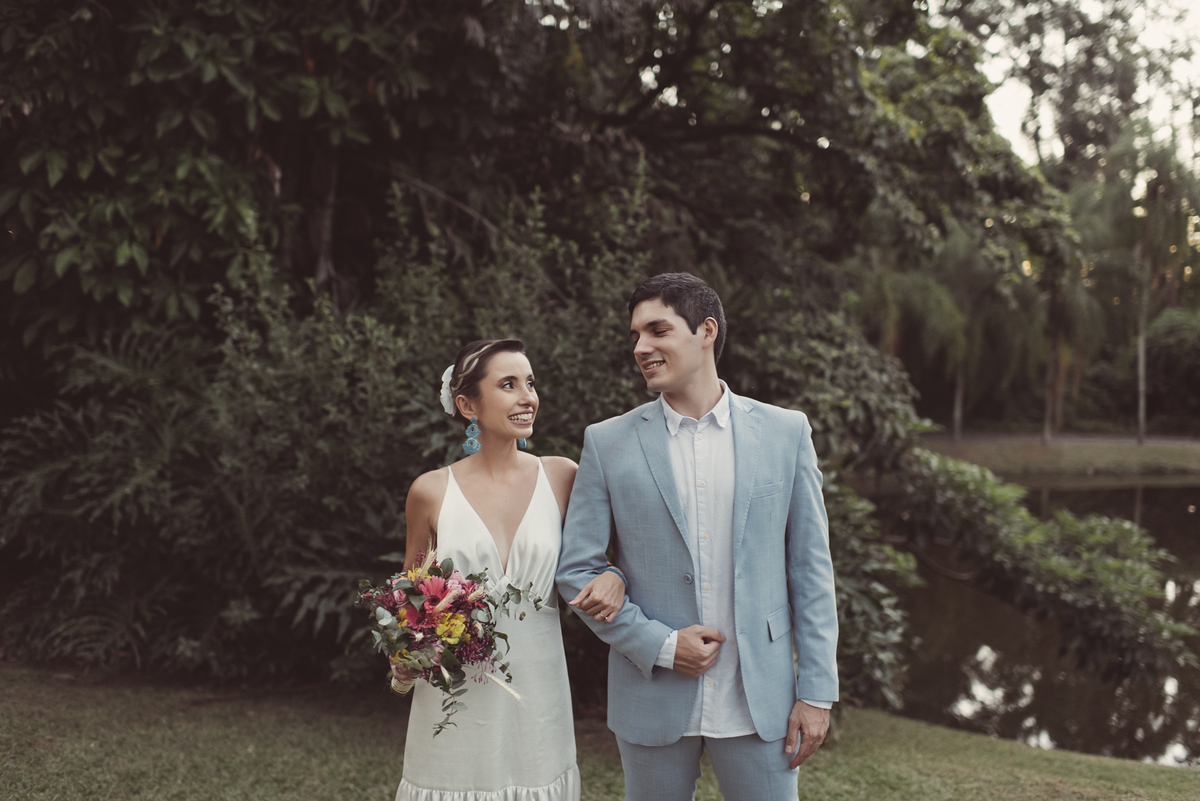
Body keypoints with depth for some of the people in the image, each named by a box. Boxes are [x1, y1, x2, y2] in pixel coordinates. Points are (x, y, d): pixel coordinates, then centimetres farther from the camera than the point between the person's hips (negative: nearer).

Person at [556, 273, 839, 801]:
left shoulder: (785, 433, 0)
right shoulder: (608, 443, -1)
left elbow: (811, 568, 2)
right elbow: (575, 569, 0)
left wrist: (816, 691, -1)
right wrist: (659, 645, -10)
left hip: (758, 699, 0)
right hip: (652, 700, 0)